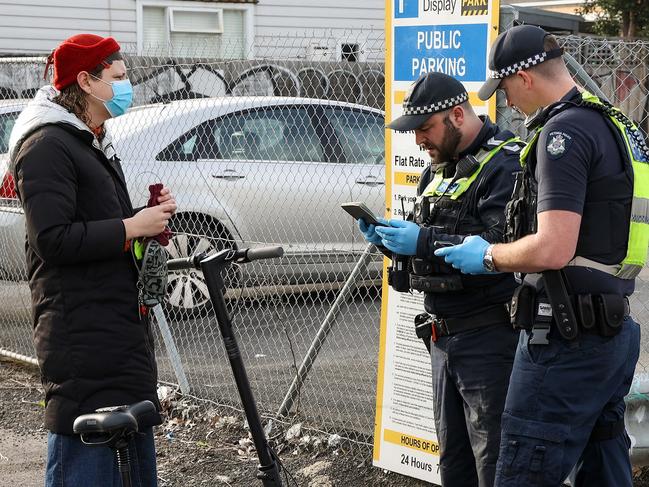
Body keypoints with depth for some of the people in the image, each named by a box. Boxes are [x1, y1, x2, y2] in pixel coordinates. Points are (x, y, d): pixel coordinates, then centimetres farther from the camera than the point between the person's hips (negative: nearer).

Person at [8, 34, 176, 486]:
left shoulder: (96, 143, 18)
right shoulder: (47, 145, -13)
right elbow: (53, 240, -21)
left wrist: (151, 213, 8)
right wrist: (133, 227, -17)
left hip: (124, 325, 10)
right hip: (82, 330, -10)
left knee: (135, 450, 16)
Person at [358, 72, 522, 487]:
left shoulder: (505, 165, -15)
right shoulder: (440, 168, 17)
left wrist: (424, 241, -26)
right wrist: (391, 238, 1)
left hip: (489, 338, -9)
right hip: (444, 336, 9)